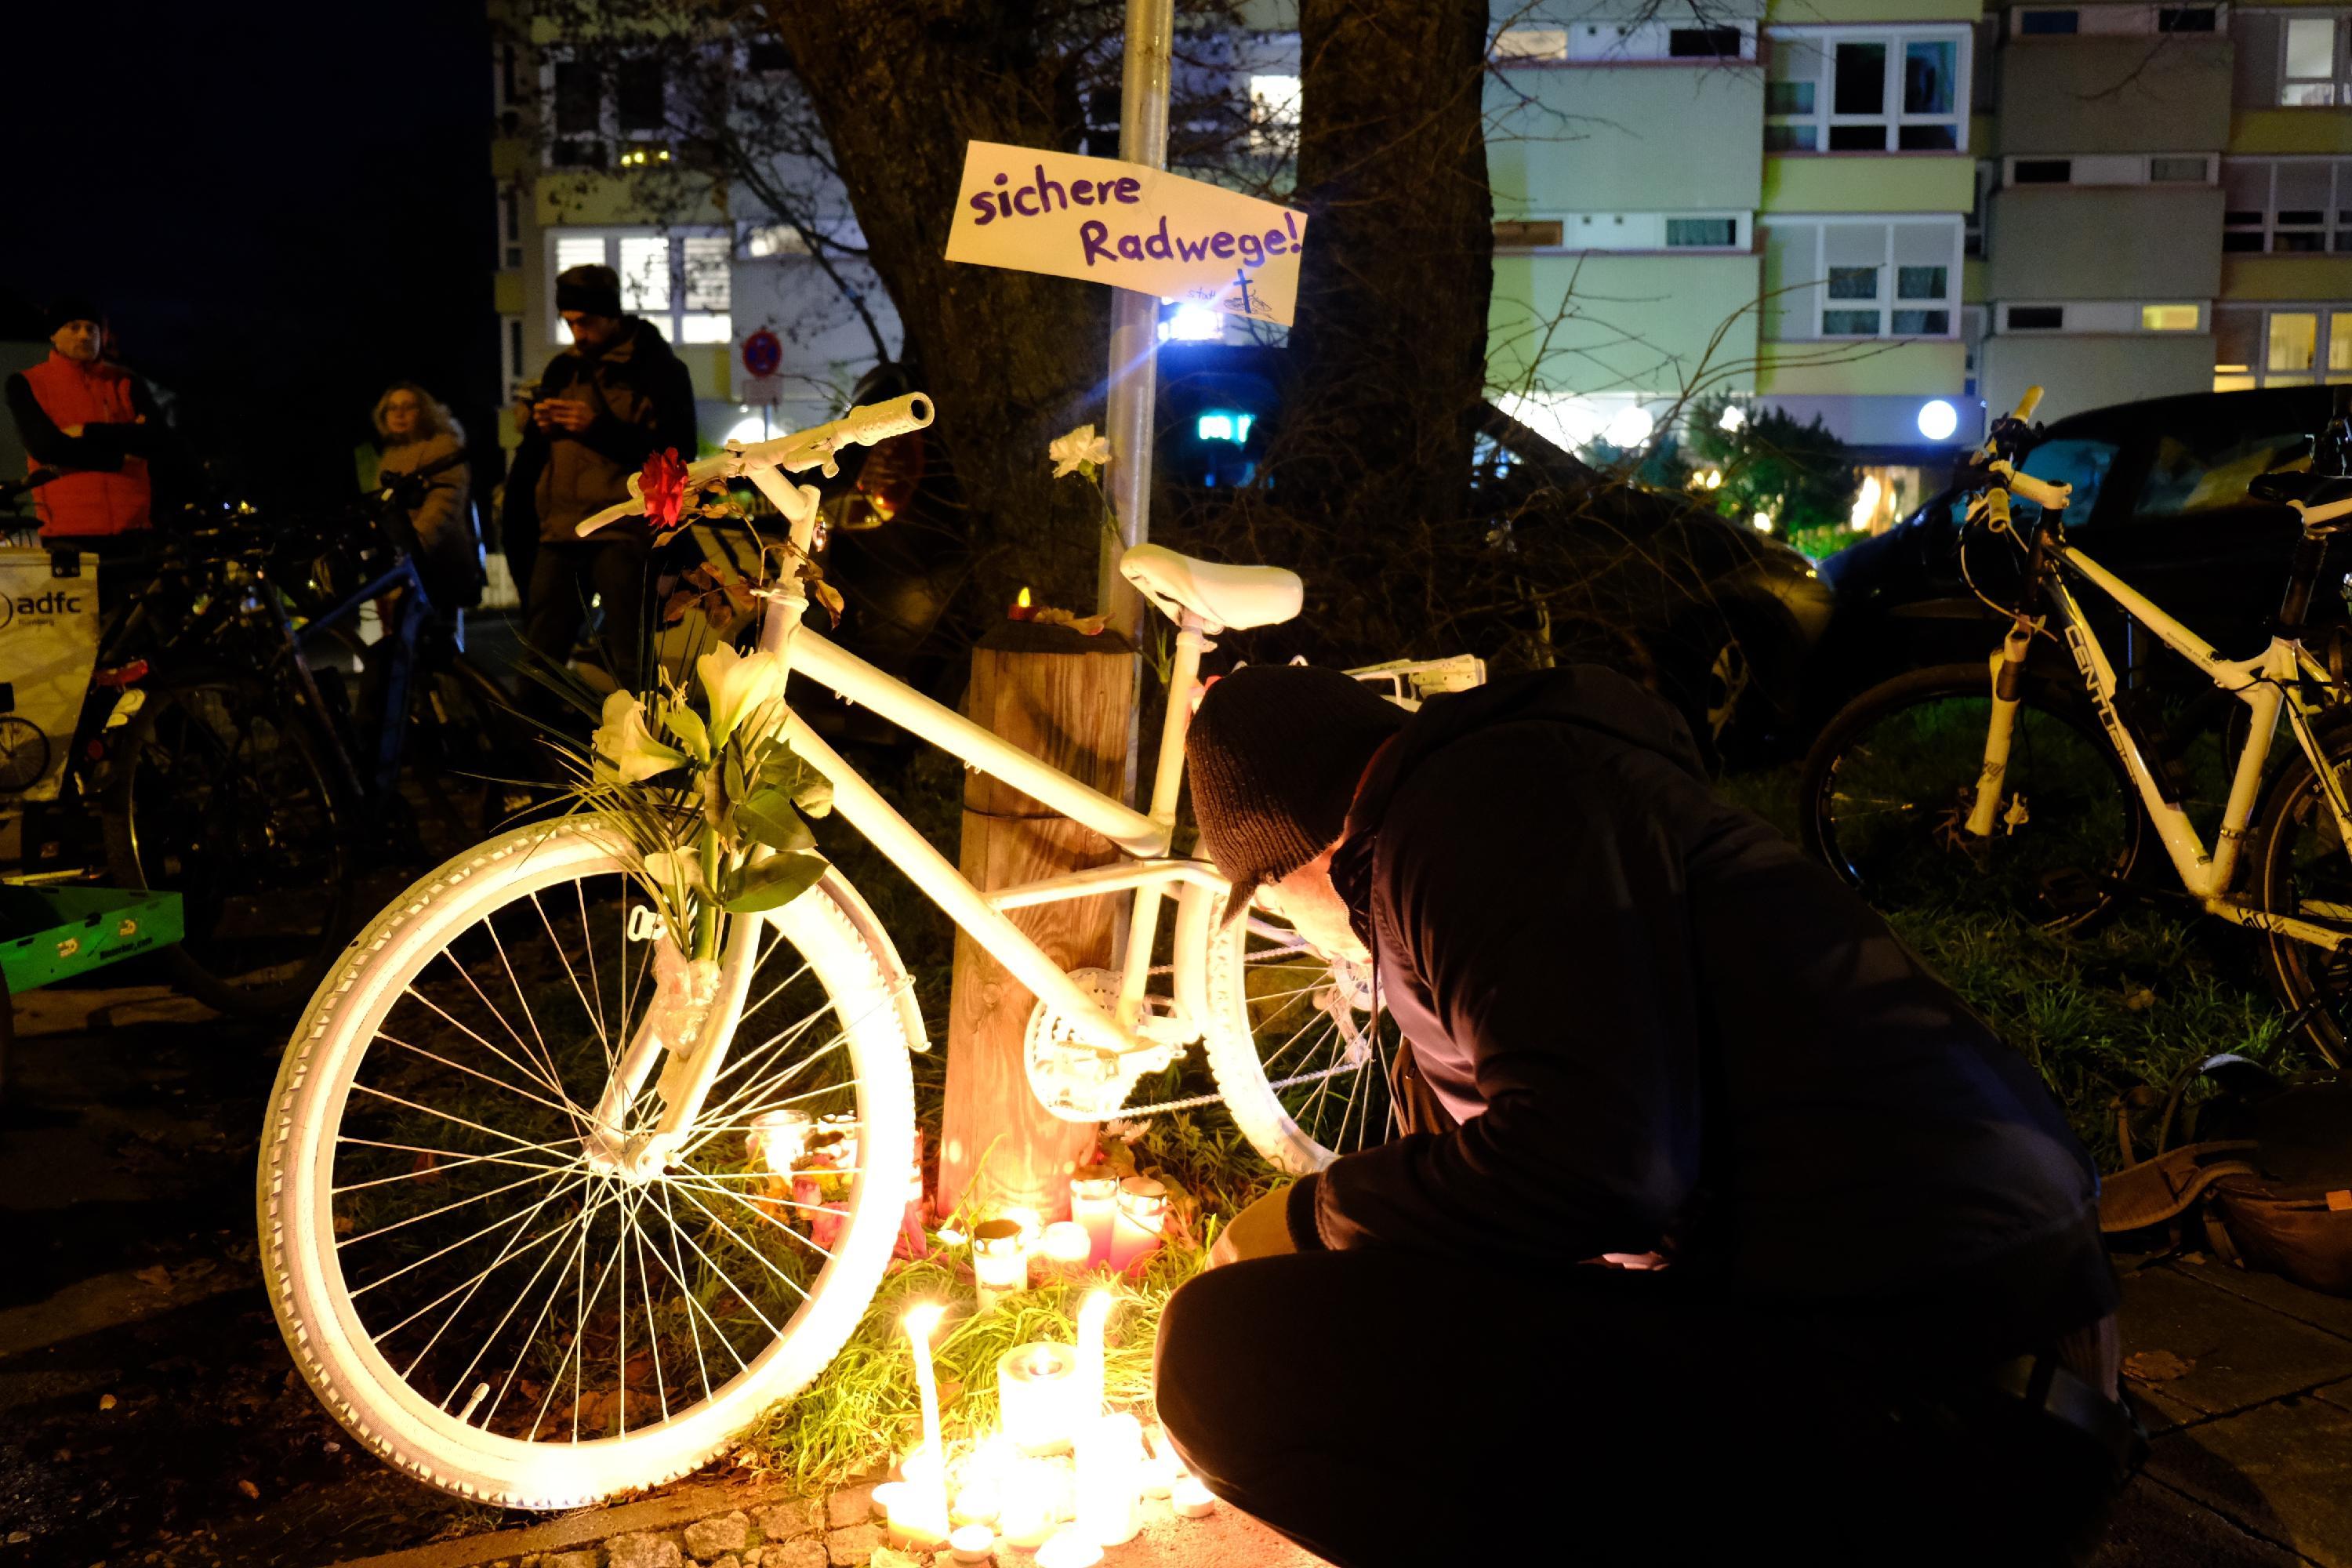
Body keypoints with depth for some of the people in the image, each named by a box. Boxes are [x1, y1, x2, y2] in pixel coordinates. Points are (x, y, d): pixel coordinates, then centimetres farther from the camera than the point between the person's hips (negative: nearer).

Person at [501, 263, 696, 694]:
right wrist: (539, 427, 3)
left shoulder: (659, 369, 1)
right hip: (560, 531, 6)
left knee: (629, 663, -5)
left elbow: (679, 453, -9)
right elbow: (531, 453, 26)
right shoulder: (562, 370, 18)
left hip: (623, 532, -5)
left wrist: (602, 428, -15)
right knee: (539, 660, 6)